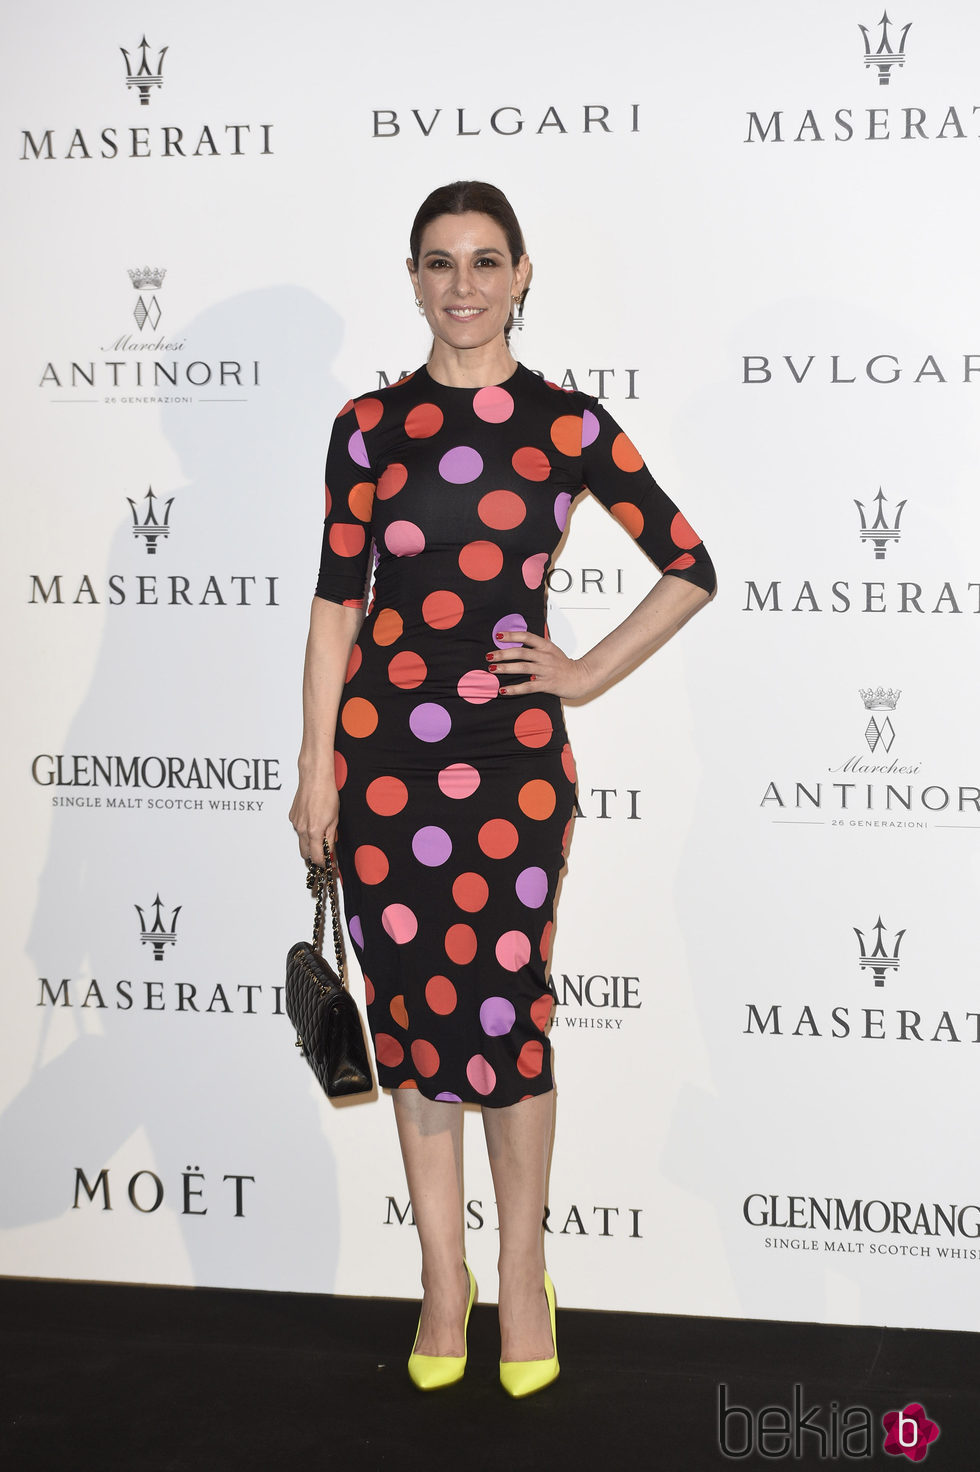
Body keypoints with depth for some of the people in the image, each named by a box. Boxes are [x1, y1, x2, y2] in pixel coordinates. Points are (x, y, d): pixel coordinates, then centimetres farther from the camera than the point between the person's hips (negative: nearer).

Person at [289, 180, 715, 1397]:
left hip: (511, 748, -2)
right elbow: (337, 601, 6)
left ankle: (522, 1278, 19)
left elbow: (690, 568, 8)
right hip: (384, 744, 2)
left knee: (504, 1010, 0)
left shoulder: (568, 425, 2)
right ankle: (443, 1276, 22)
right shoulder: (370, 425, 6)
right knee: (410, 1006, 7)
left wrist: (589, 673, 2)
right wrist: (316, 771, 2)